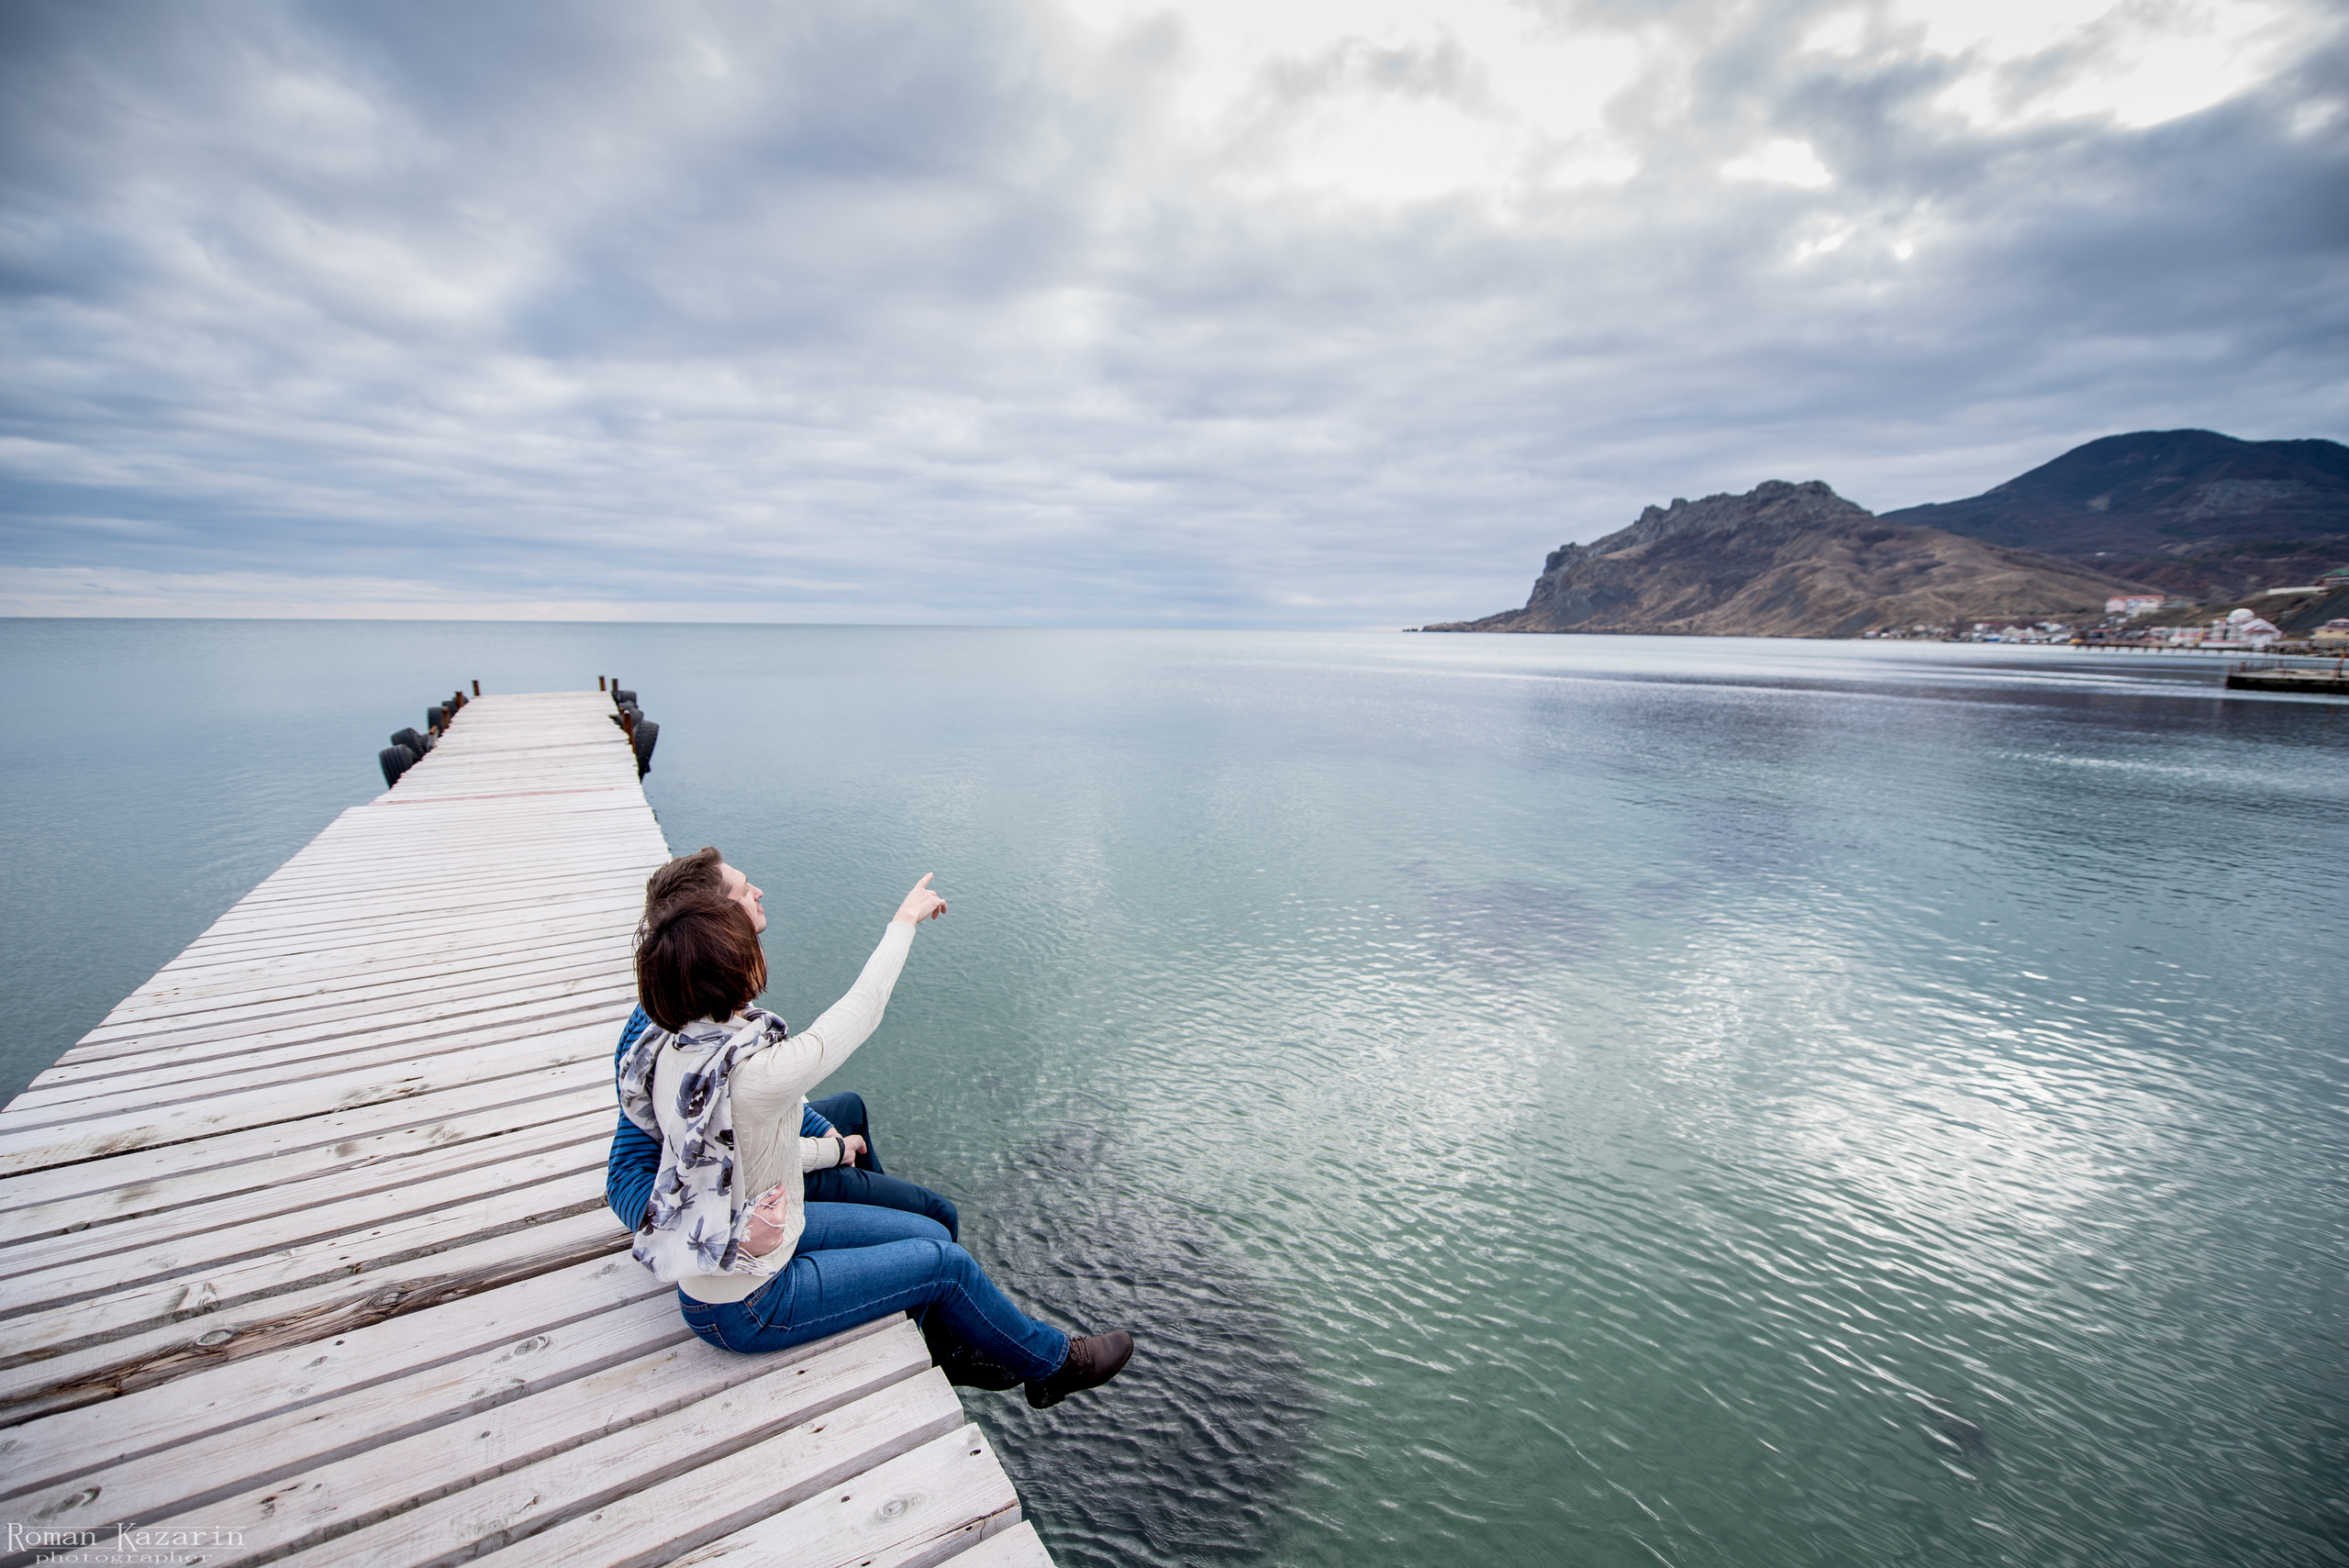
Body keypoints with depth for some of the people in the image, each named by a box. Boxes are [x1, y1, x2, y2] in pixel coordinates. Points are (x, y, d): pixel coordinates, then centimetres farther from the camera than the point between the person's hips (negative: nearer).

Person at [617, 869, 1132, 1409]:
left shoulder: (670, 1046, -10)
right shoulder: (757, 1074, -36)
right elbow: (862, 1008, -23)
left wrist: (829, 1150, 9)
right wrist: (906, 918, -10)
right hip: (745, 1309, -8)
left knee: (930, 1235, 11)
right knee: (947, 1264, 1)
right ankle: (1053, 1362, 25)